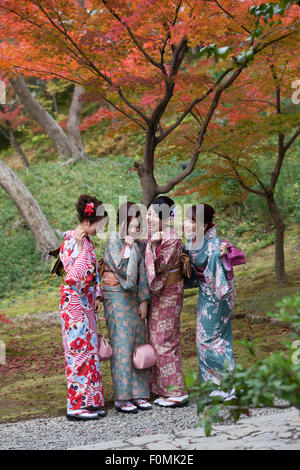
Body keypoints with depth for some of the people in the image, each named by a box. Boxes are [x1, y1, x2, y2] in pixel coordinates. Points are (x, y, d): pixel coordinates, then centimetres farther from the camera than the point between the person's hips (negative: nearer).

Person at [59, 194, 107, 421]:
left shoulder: (87, 240, 13)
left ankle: (89, 401, 18)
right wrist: (79, 248, -26)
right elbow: (74, 274, -21)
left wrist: (96, 296, 10)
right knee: (79, 349, -6)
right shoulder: (72, 241, -14)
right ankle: (77, 405, 0)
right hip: (74, 302, -9)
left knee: (89, 349, 11)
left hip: (86, 302, 9)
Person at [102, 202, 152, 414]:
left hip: (133, 298, 6)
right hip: (116, 298, -6)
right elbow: (125, 271, -18)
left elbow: (142, 274, 7)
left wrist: (144, 300, -1)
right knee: (122, 345, -6)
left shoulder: (139, 244, 10)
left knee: (138, 343, 5)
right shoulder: (114, 242, -8)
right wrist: (130, 248, -12)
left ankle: (138, 393, 13)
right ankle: (122, 398, -2)